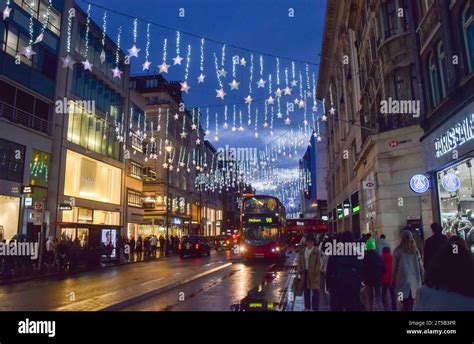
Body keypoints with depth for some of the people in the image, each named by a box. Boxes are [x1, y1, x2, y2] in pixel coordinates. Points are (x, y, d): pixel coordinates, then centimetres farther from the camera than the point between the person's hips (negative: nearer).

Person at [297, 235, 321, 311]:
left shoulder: (316, 251, -7)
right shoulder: (302, 251, 8)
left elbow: (318, 263, -9)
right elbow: (299, 262, 11)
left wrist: (315, 272, -16)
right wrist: (300, 270, -1)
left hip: (313, 273, -5)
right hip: (305, 273, 5)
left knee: (315, 291, -2)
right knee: (306, 291, 13)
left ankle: (315, 308, 5)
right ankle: (307, 307, 23)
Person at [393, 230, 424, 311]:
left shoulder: (398, 251, -5)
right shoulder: (416, 250, 3)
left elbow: (395, 268, -1)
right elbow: (421, 266, 6)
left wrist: (394, 281, 9)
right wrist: (422, 278, 17)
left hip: (403, 282, -3)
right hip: (415, 282, 3)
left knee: (406, 306, 0)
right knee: (412, 305, 11)